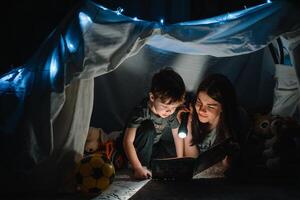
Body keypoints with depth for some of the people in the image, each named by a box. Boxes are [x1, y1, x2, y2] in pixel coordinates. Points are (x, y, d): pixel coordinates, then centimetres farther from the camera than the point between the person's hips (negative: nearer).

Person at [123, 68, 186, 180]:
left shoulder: (171, 112, -14)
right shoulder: (142, 112, -33)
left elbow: (177, 135, -1)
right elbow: (128, 141, -35)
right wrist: (138, 168, -42)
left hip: (152, 148, 7)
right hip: (134, 149, -7)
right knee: (148, 127, -32)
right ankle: (143, 166, -24)